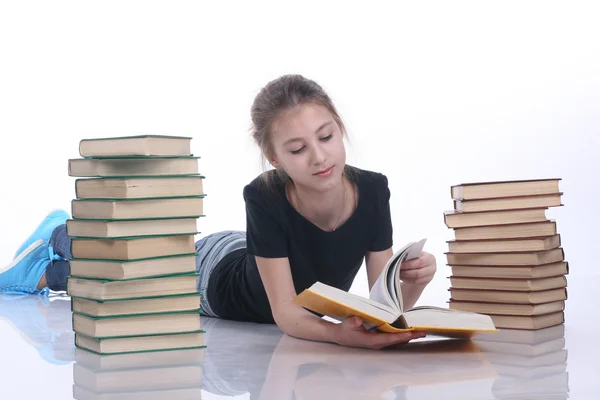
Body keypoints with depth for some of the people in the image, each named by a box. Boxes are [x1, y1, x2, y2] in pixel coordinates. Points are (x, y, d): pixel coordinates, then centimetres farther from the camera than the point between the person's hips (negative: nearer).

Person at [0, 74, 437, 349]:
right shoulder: (265, 198, -44)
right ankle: (61, 236, 58)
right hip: (217, 275, -4)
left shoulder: (372, 190, -34)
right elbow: (285, 313, -42)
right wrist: (340, 334, -63)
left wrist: (412, 283, -49)